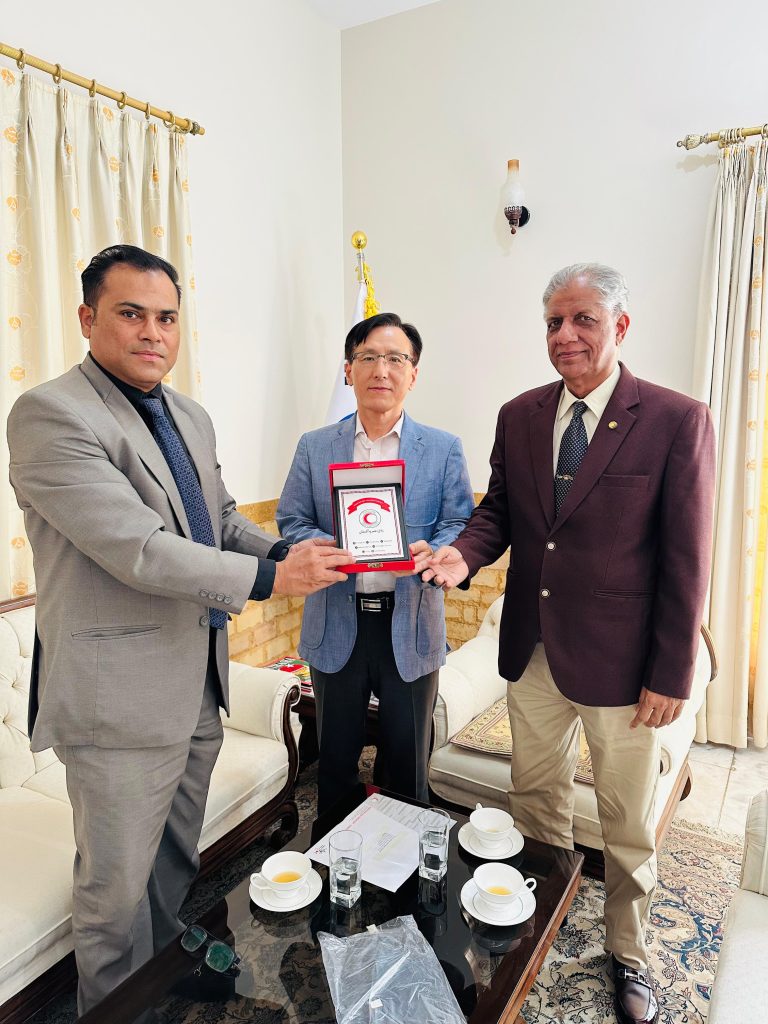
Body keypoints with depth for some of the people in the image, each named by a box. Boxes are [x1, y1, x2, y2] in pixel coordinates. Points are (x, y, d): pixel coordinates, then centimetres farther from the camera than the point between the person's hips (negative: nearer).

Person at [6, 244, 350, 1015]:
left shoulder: (190, 417, 10)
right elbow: (137, 548, -25)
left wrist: (284, 552, -4)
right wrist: (269, 577, -22)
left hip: (197, 683, 8)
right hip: (120, 696, -8)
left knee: (179, 862, 25)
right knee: (119, 889, 12)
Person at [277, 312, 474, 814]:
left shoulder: (444, 448, 2)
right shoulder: (314, 447, 5)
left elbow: (460, 524, -2)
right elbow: (291, 522, 3)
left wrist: (431, 552, -24)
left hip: (411, 626, -1)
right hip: (335, 626, 1)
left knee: (408, 763, 15)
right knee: (335, 759, 17)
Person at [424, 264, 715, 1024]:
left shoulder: (676, 420, -12)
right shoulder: (518, 416, 2)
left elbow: (685, 561, -11)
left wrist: (671, 675, -11)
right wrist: (464, 554, -15)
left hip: (619, 664, -4)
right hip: (532, 653, 4)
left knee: (627, 827, 17)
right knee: (535, 805, 22)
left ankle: (627, 954, 43)